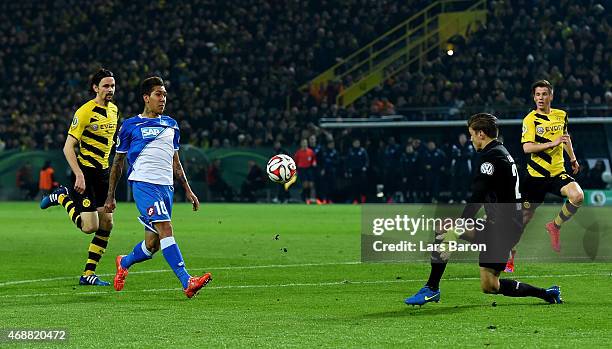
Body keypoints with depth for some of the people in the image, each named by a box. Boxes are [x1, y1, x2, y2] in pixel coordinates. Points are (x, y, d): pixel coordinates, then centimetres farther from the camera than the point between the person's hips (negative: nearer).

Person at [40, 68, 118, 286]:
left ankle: (89, 274, 9)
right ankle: (63, 197, 13)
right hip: (86, 172, -8)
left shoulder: (113, 110, 9)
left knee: (106, 224, 2)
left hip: (103, 173, 8)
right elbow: (68, 147, -17)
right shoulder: (85, 112, -14)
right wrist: (79, 175, -25)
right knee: (90, 226, -13)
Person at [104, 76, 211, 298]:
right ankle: (187, 282, -30)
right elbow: (118, 163, 10)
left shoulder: (171, 125, 19)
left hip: (166, 187, 6)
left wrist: (187, 190, 19)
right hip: (144, 183, -6)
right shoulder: (130, 126, 5)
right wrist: (110, 196, 9)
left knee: (153, 244, 4)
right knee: (165, 228, -22)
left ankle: (124, 263, 34)